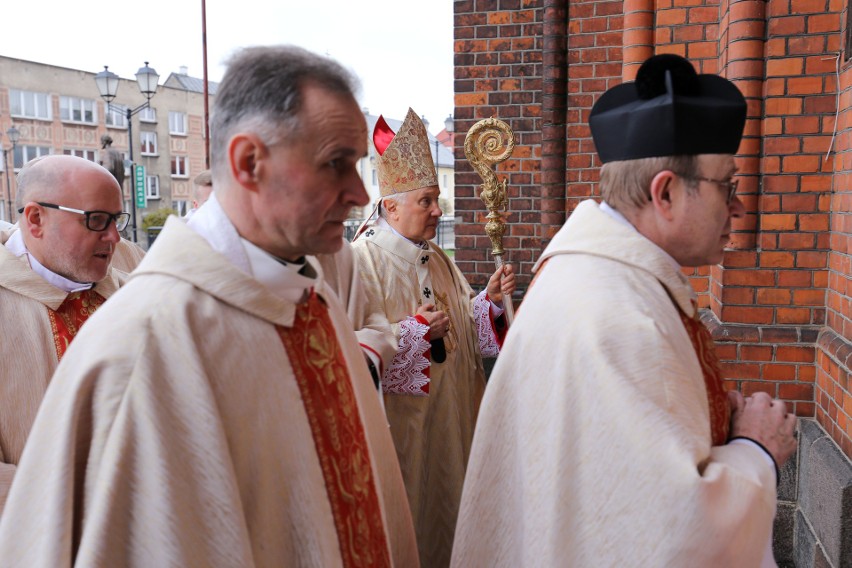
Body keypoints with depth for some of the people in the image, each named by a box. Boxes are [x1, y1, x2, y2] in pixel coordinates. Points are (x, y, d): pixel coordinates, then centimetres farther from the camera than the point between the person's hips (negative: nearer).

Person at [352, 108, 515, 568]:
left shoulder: (436, 258, 10)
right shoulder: (363, 260, -15)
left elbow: (464, 323, 13)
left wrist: (489, 300, -4)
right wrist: (414, 331, -24)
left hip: (449, 417, 8)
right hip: (400, 421, -7)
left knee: (446, 496, 18)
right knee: (406, 515, 6)